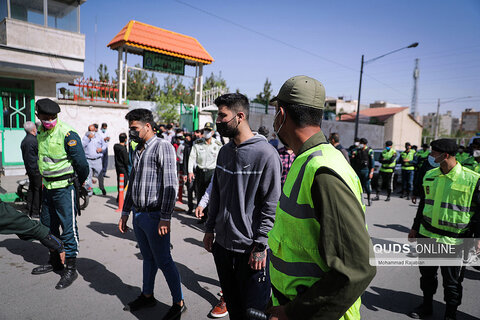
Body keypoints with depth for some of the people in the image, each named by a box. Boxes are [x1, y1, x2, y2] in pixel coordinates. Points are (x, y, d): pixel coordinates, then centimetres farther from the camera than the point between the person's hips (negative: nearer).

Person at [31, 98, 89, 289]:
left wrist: (79, 183, -2)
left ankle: (71, 269, 8)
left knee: (68, 228, -3)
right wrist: (42, 180, 20)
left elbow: (81, 163, -16)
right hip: (47, 187, 8)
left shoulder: (68, 135, -18)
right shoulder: (40, 132, 7)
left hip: (65, 187, -8)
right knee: (48, 225, 17)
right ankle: (55, 262, 34)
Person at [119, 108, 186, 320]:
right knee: (148, 258, 20)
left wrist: (165, 218, -21)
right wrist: (125, 213, 18)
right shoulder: (138, 150, 14)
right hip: (138, 214, 7)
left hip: (154, 216, -7)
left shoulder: (163, 147, -12)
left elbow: (170, 185, -18)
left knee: (163, 261, 2)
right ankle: (147, 296, 36)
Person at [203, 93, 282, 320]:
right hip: (222, 244, 7)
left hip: (251, 250, -6)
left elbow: (271, 205, -15)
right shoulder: (224, 152, 7)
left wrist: (261, 245, -15)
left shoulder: (266, 154, -15)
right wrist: (210, 228, 13)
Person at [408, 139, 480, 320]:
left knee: (452, 281, 11)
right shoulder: (430, 175, 4)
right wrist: (416, 227, 18)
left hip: (453, 240, -5)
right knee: (427, 273, 17)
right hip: (427, 235, 5)